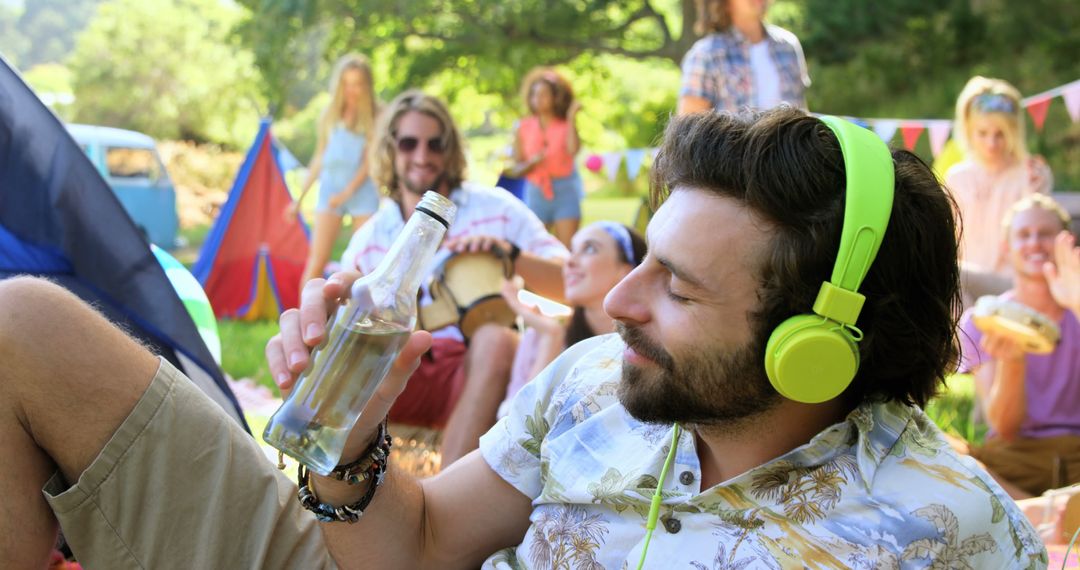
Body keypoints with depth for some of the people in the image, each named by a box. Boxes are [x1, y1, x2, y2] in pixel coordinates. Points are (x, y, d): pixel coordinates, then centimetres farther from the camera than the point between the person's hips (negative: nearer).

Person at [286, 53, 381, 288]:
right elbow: (319, 160, 16)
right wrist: (300, 198, 15)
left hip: (362, 192, -2)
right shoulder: (329, 115, 10)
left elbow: (369, 162, -4)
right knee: (316, 261, -5)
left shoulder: (375, 117, 0)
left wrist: (347, 192, -13)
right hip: (330, 190, 2)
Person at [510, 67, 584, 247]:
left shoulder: (566, 125, 1)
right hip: (536, 192, 1)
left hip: (565, 191, -1)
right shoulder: (524, 128, 5)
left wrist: (571, 118, -13)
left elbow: (573, 149, -21)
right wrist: (532, 162, -14)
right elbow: (517, 168, 6)